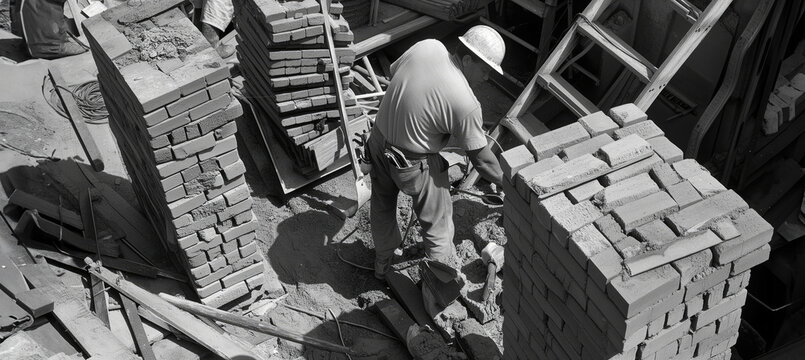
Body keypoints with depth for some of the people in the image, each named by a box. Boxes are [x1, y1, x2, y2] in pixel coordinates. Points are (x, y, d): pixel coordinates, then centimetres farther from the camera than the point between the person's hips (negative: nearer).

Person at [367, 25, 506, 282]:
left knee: (383, 206, 28)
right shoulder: (465, 104, -28)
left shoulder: (427, 46, -12)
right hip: (413, 164, -7)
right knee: (437, 221, 16)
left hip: (378, 142, 7)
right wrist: (503, 181, 2)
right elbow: (479, 156, -16)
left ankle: (383, 264, 52)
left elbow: (394, 71, 8)